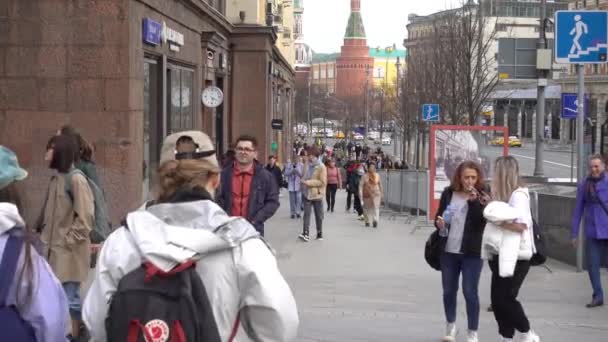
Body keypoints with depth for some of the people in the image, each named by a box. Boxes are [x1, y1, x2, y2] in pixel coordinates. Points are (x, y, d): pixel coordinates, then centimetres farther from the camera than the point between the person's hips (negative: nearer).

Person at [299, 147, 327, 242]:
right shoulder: (309, 166, 10)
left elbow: (323, 182, -17)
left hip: (317, 194, -5)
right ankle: (305, 234, -12)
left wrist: (309, 182, -21)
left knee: (318, 215, 8)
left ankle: (319, 233, 20)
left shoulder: (321, 167, -11)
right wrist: (303, 182, 3)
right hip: (307, 194, 5)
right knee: (306, 213, -7)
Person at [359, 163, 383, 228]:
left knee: (376, 207, -14)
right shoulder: (365, 176, -5)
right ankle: (367, 221, 23)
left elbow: (380, 184, 12)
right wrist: (360, 192, -19)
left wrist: (381, 193, 15)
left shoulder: (377, 175, 1)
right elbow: (361, 184, -9)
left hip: (376, 194, 0)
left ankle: (375, 220, -24)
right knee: (367, 208, 10)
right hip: (367, 194, 0)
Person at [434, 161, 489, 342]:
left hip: (472, 252, -3)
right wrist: (439, 223, -10)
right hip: (449, 251, 3)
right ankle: (450, 325, 32)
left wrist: (474, 201, -28)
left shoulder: (482, 196, -6)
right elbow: (439, 216, 12)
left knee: (470, 292, -3)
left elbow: (483, 220, -18)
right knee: (448, 290, 13)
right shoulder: (449, 193, 2)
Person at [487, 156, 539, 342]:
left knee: (504, 298, -6)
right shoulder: (505, 194, 13)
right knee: (497, 299, 7)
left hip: (516, 256, -9)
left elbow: (521, 225, -23)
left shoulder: (518, 195, -14)